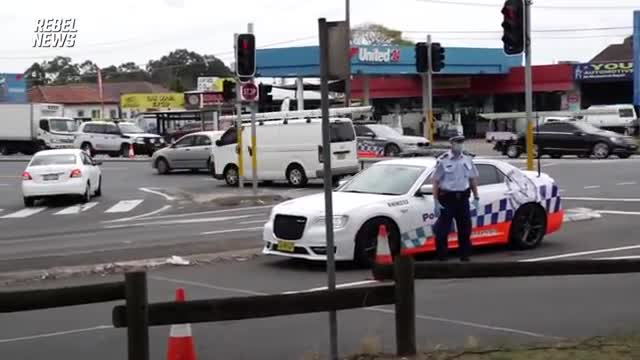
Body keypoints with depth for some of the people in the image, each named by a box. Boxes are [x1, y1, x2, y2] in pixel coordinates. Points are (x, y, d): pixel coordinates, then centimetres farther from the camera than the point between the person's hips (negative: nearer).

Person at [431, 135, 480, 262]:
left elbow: (473, 179, 17)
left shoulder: (467, 160, 8)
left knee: (465, 229, 10)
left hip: (462, 198, 5)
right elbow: (436, 181, -9)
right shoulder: (443, 160, -8)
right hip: (447, 198, -5)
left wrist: (476, 197, 13)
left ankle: (465, 255, 23)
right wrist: (436, 202, -13)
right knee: (442, 230, -3)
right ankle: (442, 257, 7)